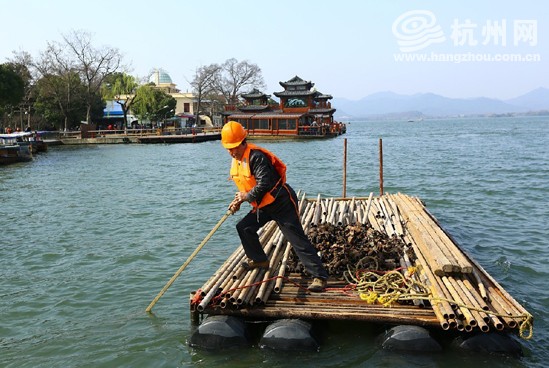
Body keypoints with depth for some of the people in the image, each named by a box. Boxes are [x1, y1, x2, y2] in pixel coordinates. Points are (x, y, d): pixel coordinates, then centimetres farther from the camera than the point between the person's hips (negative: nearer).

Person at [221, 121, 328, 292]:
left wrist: (247, 197, -16)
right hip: (263, 206, 9)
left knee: (298, 240, -11)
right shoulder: (236, 160, 8)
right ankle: (259, 260, 29)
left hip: (281, 202, -9)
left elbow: (264, 184, -28)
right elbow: (245, 185, 19)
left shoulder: (256, 156, -22)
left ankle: (319, 276, -8)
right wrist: (238, 200, 3)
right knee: (243, 228, 9)